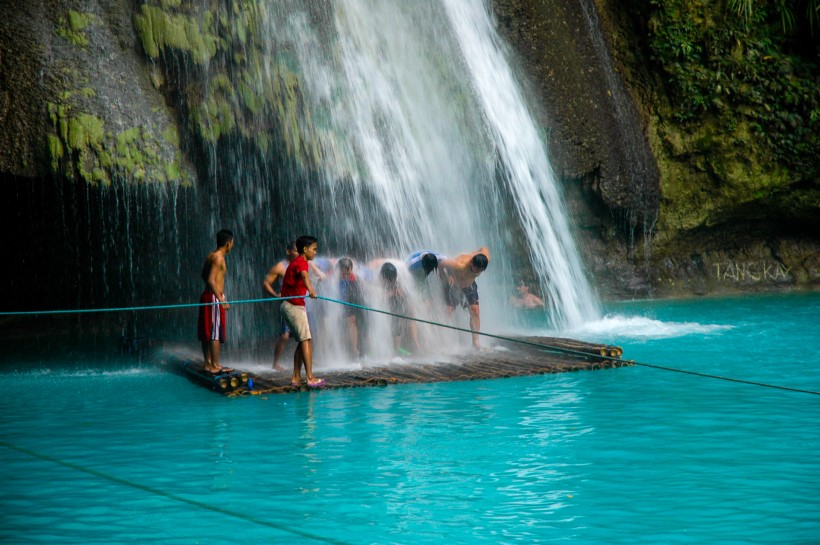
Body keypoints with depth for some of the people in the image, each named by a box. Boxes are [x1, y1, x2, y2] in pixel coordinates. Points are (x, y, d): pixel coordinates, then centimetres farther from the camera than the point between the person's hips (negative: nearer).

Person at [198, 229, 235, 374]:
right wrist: (221, 300, -25)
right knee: (215, 332, -6)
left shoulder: (211, 256, 14)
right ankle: (215, 366, -5)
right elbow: (211, 280, -23)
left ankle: (208, 363, 18)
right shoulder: (218, 258, -15)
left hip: (207, 296, 10)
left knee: (207, 332, 12)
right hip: (214, 297, -10)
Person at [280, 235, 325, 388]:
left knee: (302, 341, 10)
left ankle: (296, 377, 9)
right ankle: (310, 378, -18)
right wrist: (310, 289, -56)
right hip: (294, 305, -10)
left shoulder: (296, 262, 19)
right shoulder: (301, 262, -13)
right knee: (306, 340, -13)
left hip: (293, 305, 10)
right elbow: (304, 276, -36)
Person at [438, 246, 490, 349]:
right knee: (449, 310, -5)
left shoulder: (485, 260, -29)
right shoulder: (459, 265, -44)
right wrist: (445, 278, -21)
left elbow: (484, 248, -5)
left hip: (469, 286, 4)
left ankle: (475, 341, 0)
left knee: (475, 311, -6)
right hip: (454, 286, -4)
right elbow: (440, 263, -30)